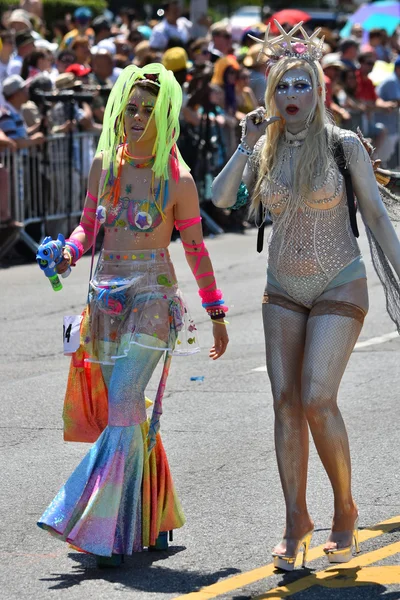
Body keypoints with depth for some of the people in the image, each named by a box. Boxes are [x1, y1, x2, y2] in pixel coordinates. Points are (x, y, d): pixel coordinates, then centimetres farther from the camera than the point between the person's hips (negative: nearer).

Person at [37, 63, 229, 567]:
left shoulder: (176, 178, -5)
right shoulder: (104, 164, 7)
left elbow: (196, 249, 3)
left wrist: (217, 315, 7)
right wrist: (70, 251, -8)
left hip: (151, 297, -5)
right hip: (106, 294, 5)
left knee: (123, 409, -15)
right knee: (129, 412, 9)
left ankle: (109, 530, -15)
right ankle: (157, 519, 22)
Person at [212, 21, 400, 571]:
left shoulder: (344, 145, -7)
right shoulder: (265, 150, 4)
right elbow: (221, 199, -6)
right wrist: (246, 145, -9)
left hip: (339, 286, -4)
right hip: (283, 289, 4)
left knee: (317, 399, -15)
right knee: (286, 401, -2)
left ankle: (345, 510, 4)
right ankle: (296, 523, 5)